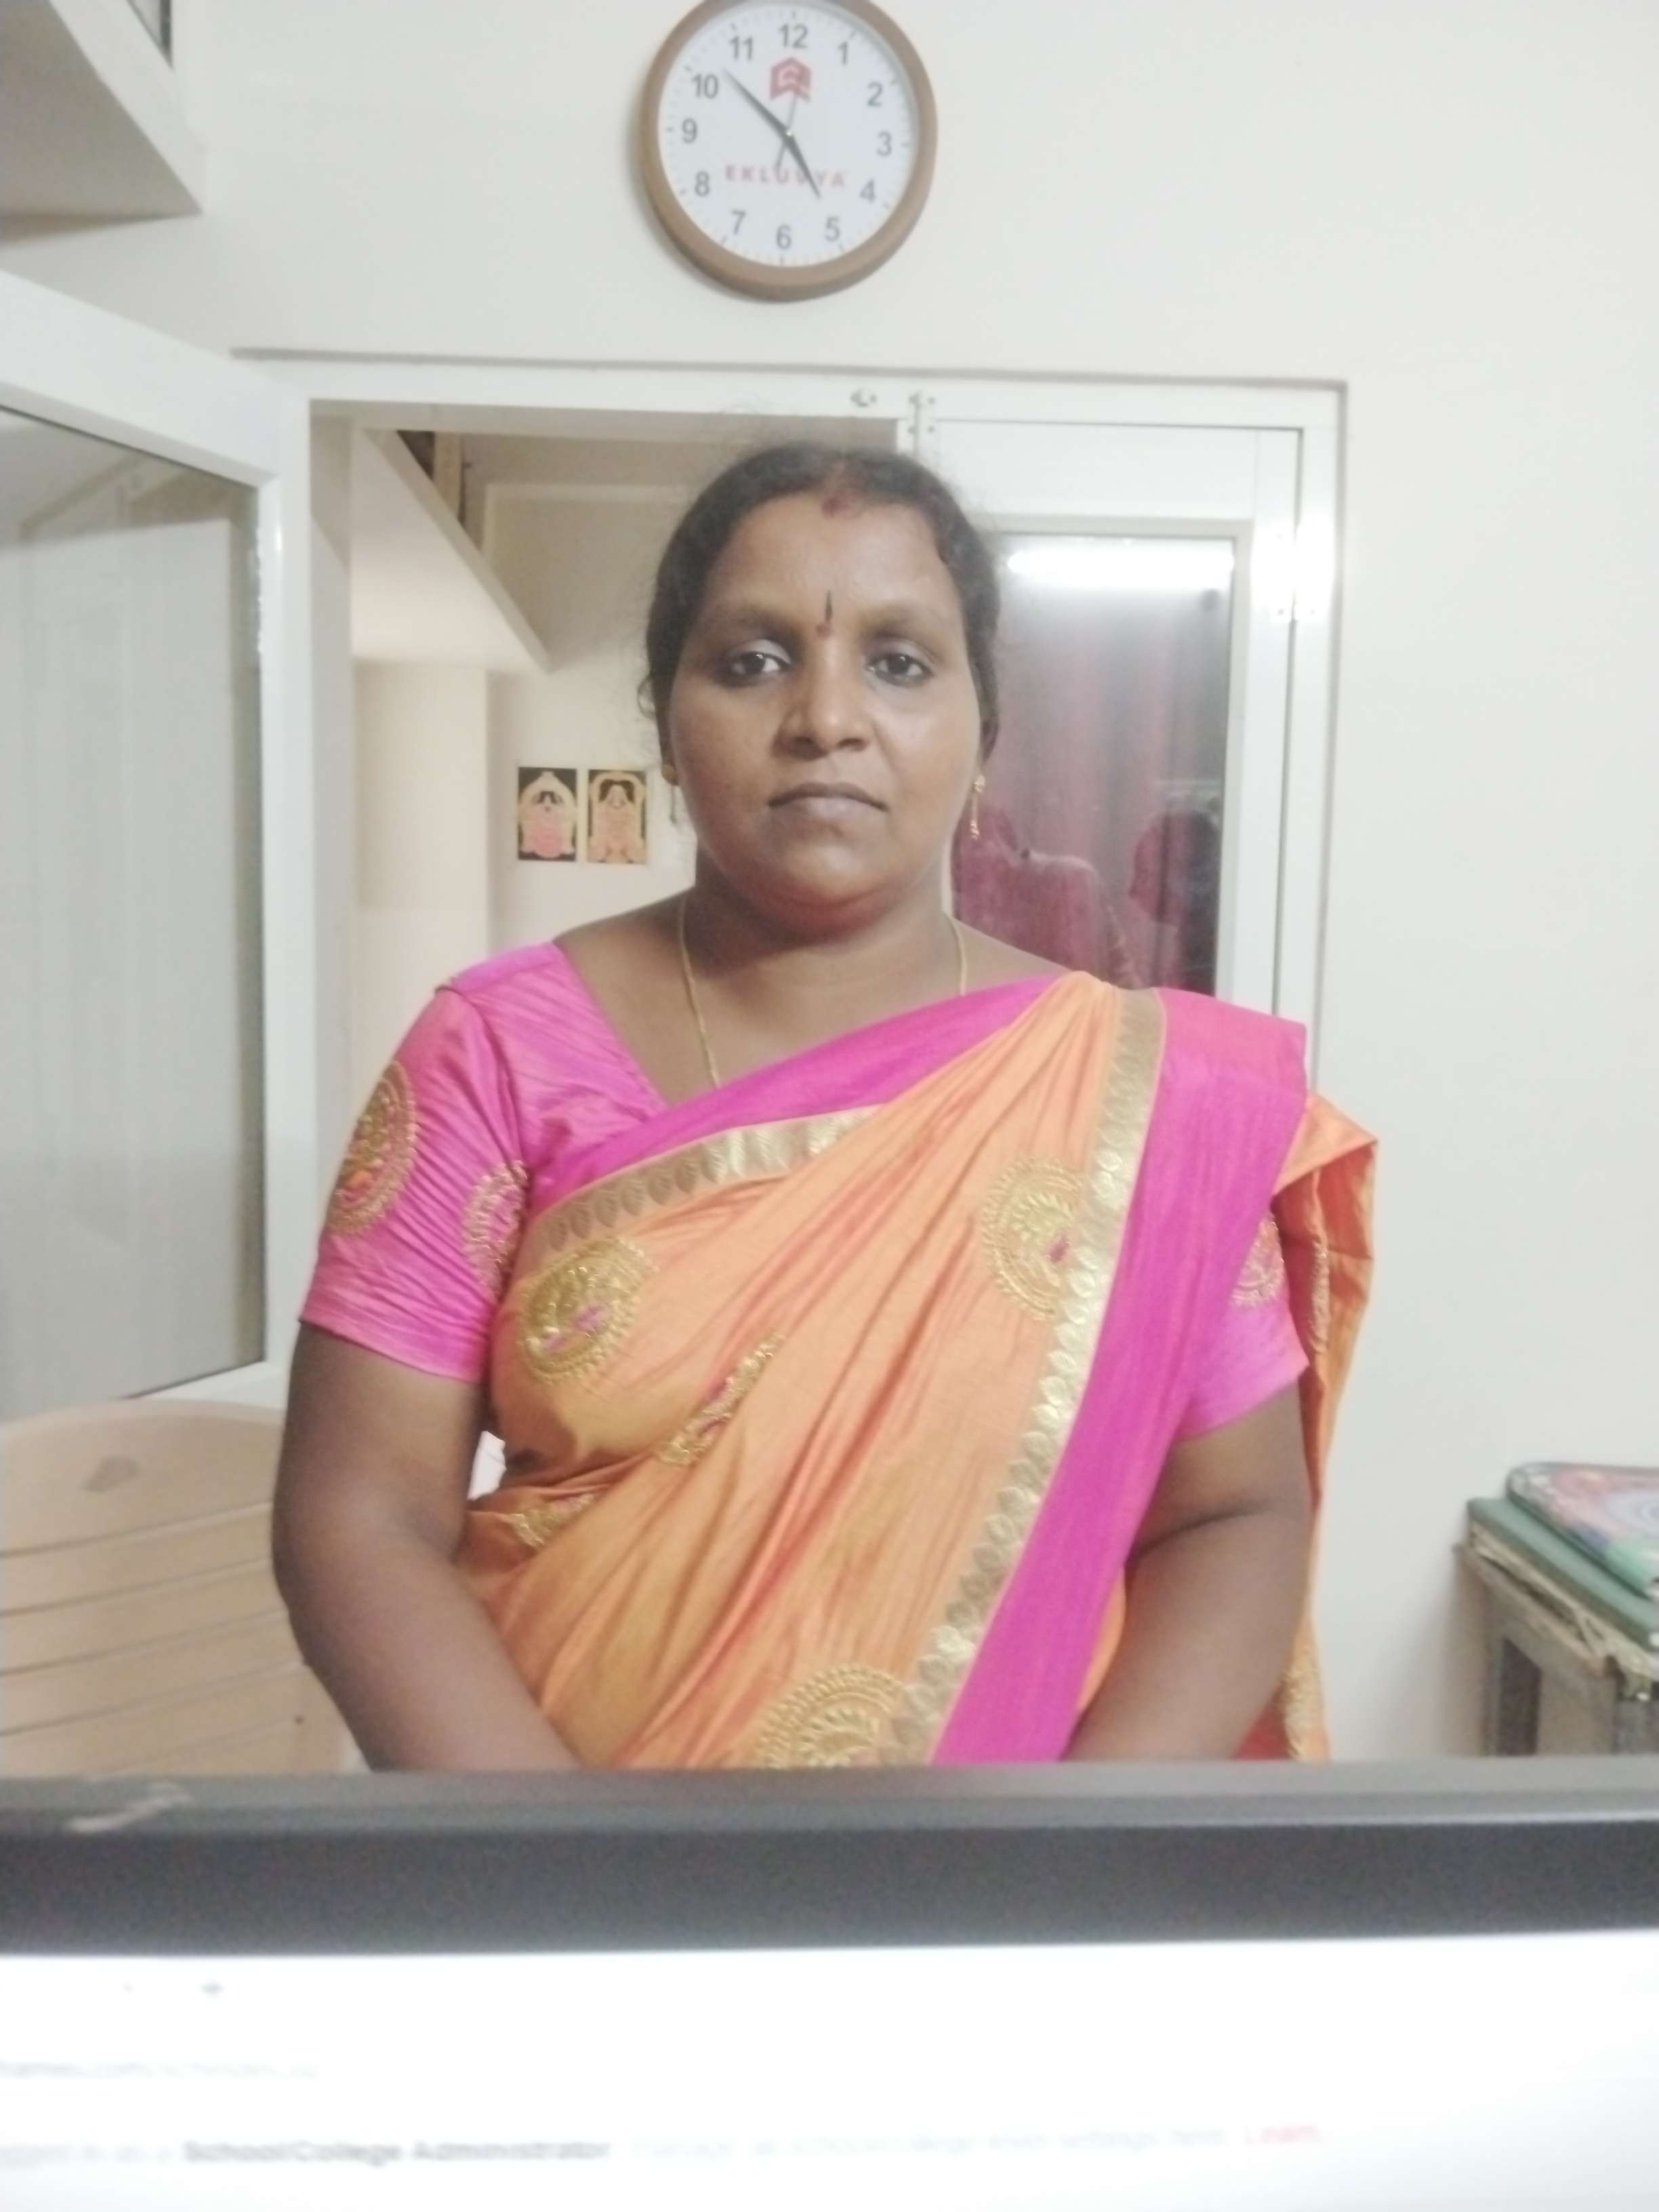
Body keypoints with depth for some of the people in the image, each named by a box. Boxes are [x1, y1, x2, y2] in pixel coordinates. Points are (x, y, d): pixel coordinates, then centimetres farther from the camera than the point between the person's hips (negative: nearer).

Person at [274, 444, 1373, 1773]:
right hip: (548, 1759, 0)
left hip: (1006, 1751, 1)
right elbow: (360, 1521, -12)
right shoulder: (497, 1054, -11)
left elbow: (1233, 1517, -6)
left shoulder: (1145, 1089, -9)